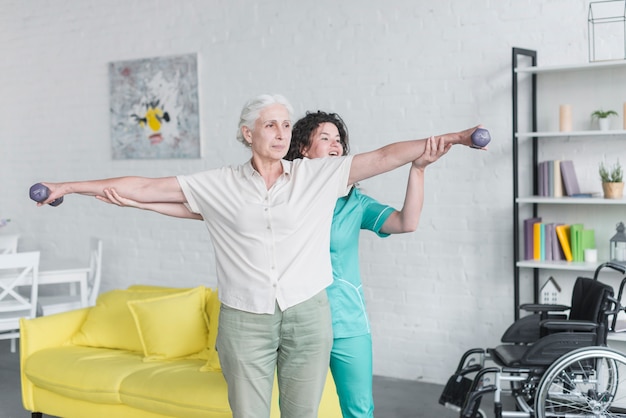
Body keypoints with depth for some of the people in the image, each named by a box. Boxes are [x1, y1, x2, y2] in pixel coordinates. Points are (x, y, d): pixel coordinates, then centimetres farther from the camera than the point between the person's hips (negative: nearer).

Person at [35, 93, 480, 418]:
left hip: (308, 316, 1)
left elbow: (385, 156, -2)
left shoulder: (318, 174, 1)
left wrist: (453, 138, -6)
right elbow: (145, 188, 2)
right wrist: (69, 187, 2)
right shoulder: (219, 185, 1)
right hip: (245, 321, 0)